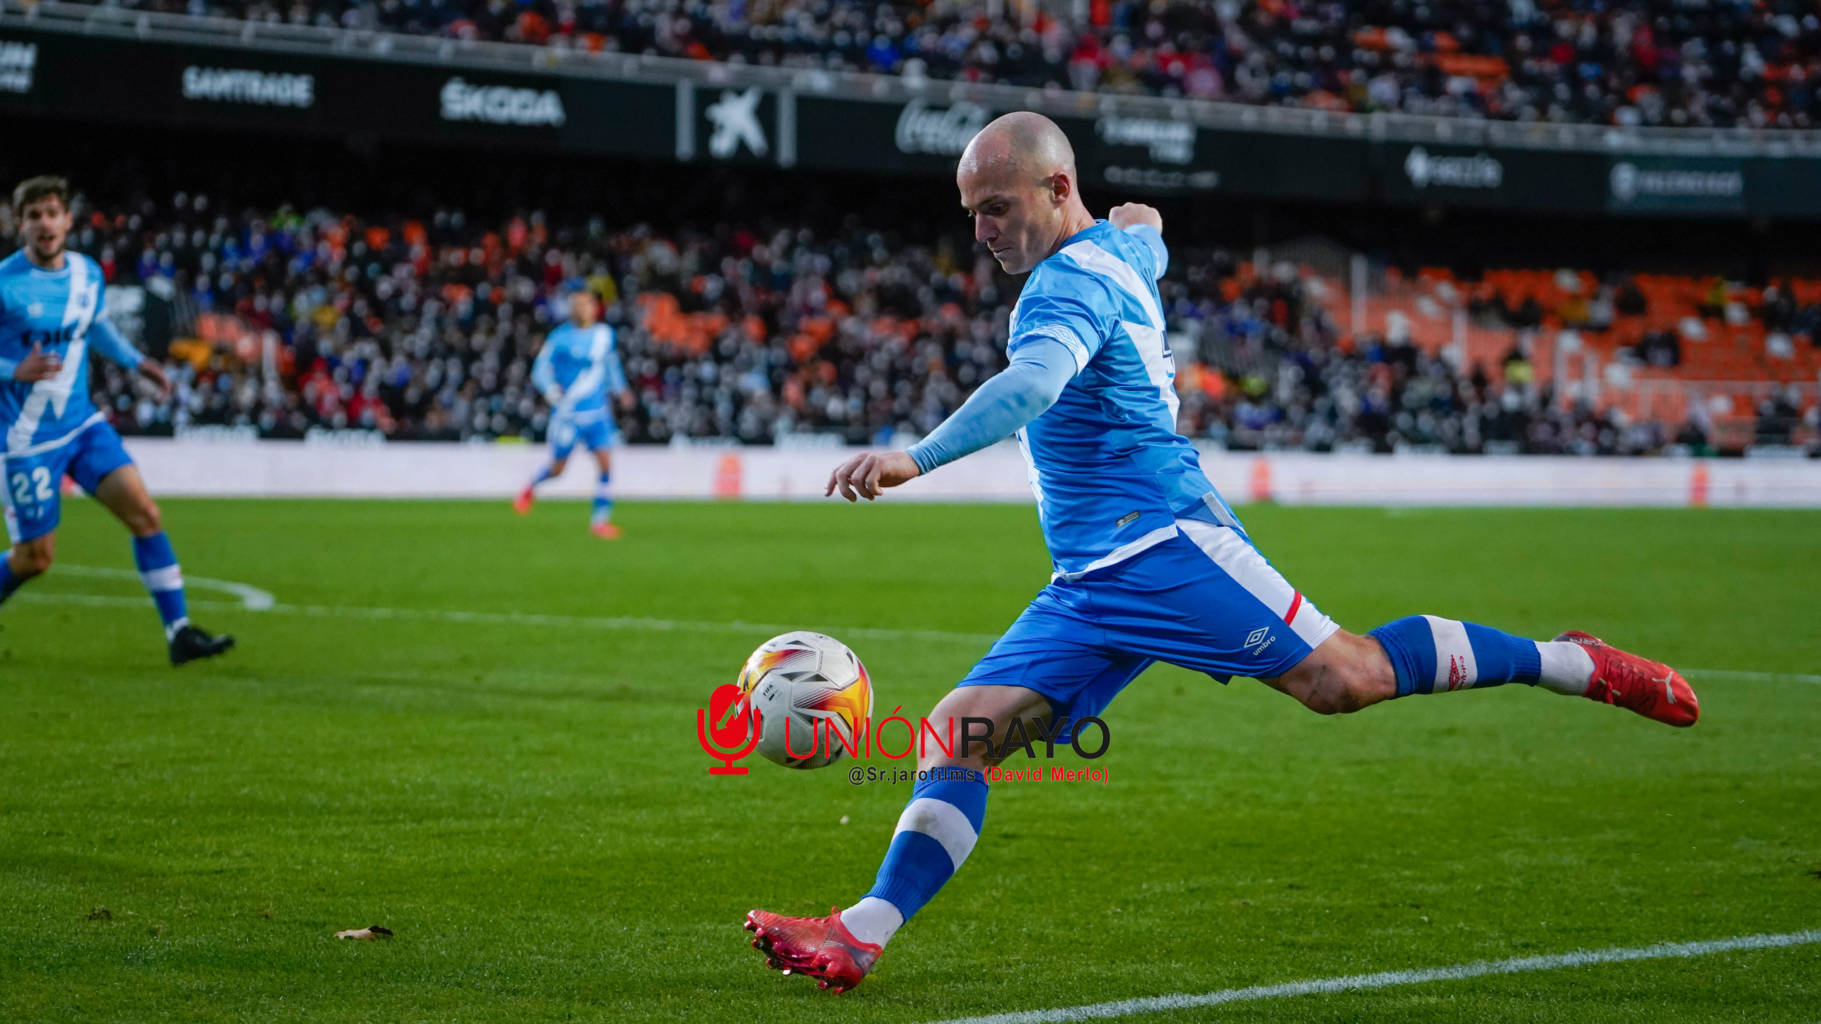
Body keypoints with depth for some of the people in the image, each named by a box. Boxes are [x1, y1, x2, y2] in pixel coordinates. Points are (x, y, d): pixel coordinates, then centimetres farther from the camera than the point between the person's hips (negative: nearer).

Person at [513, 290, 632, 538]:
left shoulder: (605, 334, 5)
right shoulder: (560, 338, -9)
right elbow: (540, 370, -6)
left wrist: (620, 388, 19)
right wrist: (550, 389, -25)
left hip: (597, 412, 3)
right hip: (567, 413, -3)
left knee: (606, 462, -11)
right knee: (558, 468, 7)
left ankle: (600, 519, -3)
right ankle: (531, 487, 40)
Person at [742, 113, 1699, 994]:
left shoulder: (1071, 279, -11)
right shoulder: (1120, 249, 18)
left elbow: (1033, 384, -31)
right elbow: (1144, 226, 44)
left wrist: (915, 458, -41)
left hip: (1163, 543, -10)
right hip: (1089, 586, 10)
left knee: (1345, 678, -19)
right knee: (961, 731, -3)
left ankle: (1564, 663, -1)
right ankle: (861, 936, -10)